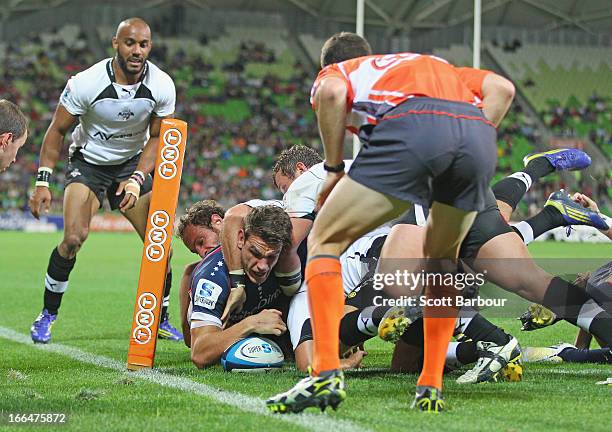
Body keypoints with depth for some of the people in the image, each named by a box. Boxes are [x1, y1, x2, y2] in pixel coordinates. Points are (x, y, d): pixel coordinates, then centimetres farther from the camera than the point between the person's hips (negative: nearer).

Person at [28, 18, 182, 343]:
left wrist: (137, 179, -18)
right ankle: (47, 314, -2)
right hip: (88, 162, -3)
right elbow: (57, 131, -12)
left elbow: (157, 138, -4)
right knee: (74, 239, -21)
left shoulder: (162, 86, -16)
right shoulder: (86, 83, -25)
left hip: (132, 163, 3)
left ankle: (160, 320, 13)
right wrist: (43, 181, -17)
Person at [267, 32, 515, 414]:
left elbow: (332, 92, 5)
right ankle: (431, 388, 20)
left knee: (325, 241, 10)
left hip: (410, 125, -4)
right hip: (479, 135, 4)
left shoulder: (337, 71, 31)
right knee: (443, 259, 27)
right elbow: (502, 88, 27)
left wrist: (334, 169, 12)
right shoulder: (437, 65, 43)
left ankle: (326, 375, -4)